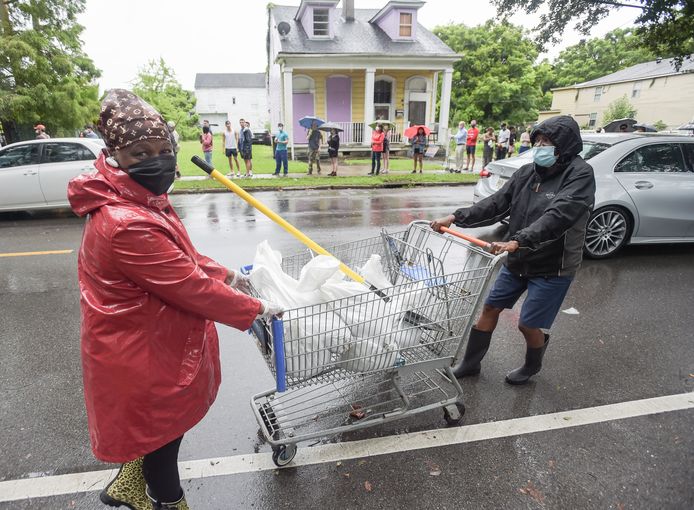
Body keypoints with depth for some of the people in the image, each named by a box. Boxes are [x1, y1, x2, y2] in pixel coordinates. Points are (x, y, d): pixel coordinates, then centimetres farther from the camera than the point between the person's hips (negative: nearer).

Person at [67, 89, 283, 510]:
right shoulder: (128, 224, -33)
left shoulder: (143, 203, 1)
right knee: (162, 433, 15)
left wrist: (226, 276, 7)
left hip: (151, 343, 10)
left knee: (148, 428, 31)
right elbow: (191, 288, -29)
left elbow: (183, 258, 13)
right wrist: (255, 310, -18)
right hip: (143, 357, -10)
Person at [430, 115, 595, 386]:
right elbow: (497, 203, -3)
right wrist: (456, 217, -14)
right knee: (490, 307, 10)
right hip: (516, 260, 6)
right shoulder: (527, 172, 1)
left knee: (528, 324, 1)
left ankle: (532, 367, 35)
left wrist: (518, 241, -43)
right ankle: (470, 362, 29)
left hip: (552, 267, -5)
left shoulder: (580, 174, -16)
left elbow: (558, 216, -31)